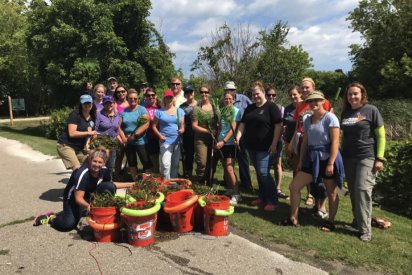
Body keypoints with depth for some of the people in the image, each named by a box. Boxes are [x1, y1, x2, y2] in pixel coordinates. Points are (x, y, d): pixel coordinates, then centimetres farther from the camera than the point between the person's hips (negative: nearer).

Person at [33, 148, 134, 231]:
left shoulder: (104, 170, -15)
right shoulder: (82, 174, -33)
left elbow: (111, 185, 3)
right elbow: (78, 198, -30)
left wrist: (129, 184, -5)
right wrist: (88, 206, -48)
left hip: (90, 195, 5)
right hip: (73, 198, -5)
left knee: (109, 187, -19)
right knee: (68, 224, -22)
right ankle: (51, 217, 8)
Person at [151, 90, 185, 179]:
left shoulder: (180, 111, 9)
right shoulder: (159, 112, 2)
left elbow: (182, 125, 10)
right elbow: (154, 126, 4)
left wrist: (182, 130, -12)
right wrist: (160, 135, -9)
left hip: (177, 141, 3)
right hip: (166, 141, -3)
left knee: (175, 164, 11)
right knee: (165, 164, -13)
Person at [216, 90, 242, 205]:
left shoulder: (236, 111, -6)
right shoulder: (222, 110, 11)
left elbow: (233, 128, -13)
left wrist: (223, 141, -19)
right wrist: (218, 140, 7)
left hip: (230, 143, -6)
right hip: (222, 142, 6)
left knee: (229, 168, -12)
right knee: (225, 167, 11)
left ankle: (236, 195, -5)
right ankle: (230, 190, 25)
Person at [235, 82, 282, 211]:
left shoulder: (271, 107, -5)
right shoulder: (249, 108, 13)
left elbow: (278, 125, -11)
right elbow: (243, 124, 11)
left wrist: (274, 144, -16)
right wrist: (238, 137, -5)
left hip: (265, 147, -6)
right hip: (252, 146, 7)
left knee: (264, 173, -10)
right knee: (258, 173, 13)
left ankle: (273, 201, 3)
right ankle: (262, 197, 26)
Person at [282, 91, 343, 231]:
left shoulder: (330, 118, -11)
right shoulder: (307, 119, 9)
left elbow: (335, 142, -16)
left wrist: (331, 163, -21)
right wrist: (301, 160, 10)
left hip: (327, 159, -7)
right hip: (312, 159, 7)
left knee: (331, 193, 9)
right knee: (294, 186, 4)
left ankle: (330, 222, 26)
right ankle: (293, 218, 16)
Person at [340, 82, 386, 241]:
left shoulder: (371, 110, -4)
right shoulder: (345, 113, 10)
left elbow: (381, 135, -4)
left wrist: (379, 158, -10)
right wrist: (340, 155, 14)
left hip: (367, 157, -5)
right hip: (349, 157, 5)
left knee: (363, 189, -10)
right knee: (353, 191, 9)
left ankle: (365, 229, -2)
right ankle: (357, 220, 25)